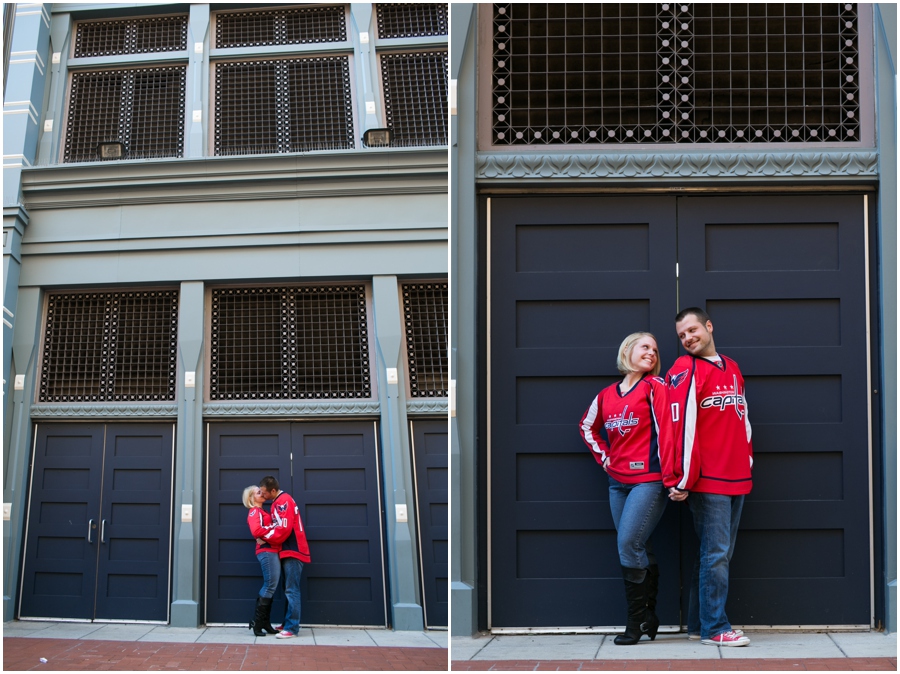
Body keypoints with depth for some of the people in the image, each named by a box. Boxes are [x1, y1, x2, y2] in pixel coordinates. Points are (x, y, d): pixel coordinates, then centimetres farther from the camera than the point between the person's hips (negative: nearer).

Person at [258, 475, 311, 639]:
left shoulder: (283, 501, -16)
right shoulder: (279, 502, 16)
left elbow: (284, 529, -22)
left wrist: (266, 538, -10)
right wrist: (267, 536, 1)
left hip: (293, 551, -10)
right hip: (288, 551, 10)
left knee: (292, 590, -11)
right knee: (289, 590, 11)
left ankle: (292, 628, -12)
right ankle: (288, 624, 14)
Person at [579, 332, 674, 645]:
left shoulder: (654, 386, -4)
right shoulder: (607, 394, 12)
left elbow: (665, 428, -12)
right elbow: (588, 426, 27)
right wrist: (603, 456, 13)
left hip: (648, 480, -6)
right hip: (618, 482, 6)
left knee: (629, 543, -13)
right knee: (639, 549, 10)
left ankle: (636, 622, -4)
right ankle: (648, 616, 18)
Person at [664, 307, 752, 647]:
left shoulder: (732, 368, 17)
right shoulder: (686, 370, -7)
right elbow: (681, 425, -14)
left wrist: (747, 460, 18)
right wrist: (681, 480, -18)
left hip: (736, 479, 7)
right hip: (707, 481, -7)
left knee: (718, 554, 11)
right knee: (715, 554, -7)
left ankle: (698, 624, 18)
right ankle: (714, 628, -2)